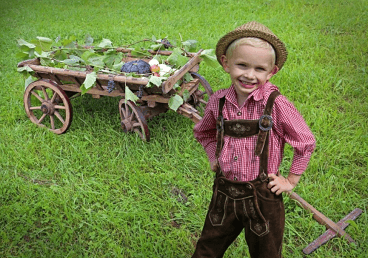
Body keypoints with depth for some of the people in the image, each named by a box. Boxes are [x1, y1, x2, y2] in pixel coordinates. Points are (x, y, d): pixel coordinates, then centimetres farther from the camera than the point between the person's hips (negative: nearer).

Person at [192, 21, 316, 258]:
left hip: (263, 198, -3)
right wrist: (214, 157, 6)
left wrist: (291, 180, -2)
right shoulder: (218, 101, -4)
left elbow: (306, 142, -5)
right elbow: (203, 132, 17)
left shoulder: (275, 104, -17)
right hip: (224, 194, 3)